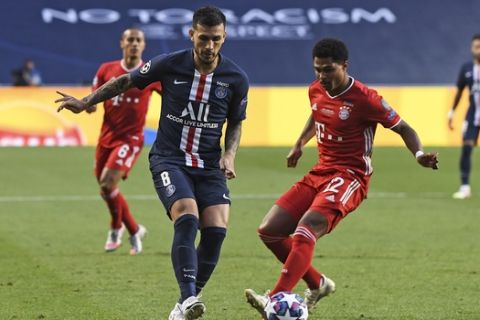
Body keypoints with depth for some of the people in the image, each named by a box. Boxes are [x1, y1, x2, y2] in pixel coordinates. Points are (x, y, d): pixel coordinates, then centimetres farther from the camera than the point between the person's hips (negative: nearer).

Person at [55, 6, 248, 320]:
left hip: (209, 165, 2)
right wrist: (85, 102, 5)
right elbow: (127, 81, 6)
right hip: (169, 160, -2)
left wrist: (230, 154, -5)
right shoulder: (169, 64, -9)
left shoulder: (236, 78, -4)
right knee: (187, 218, -27)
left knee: (216, 229, -14)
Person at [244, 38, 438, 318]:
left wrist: (419, 154, -24)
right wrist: (300, 144, 25)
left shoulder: (364, 98, -14)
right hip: (320, 173, 8)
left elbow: (402, 127, -8)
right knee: (269, 231, 1)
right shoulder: (316, 90, 6)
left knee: (304, 233, -29)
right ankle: (318, 284, 16)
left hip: (350, 177, -8)